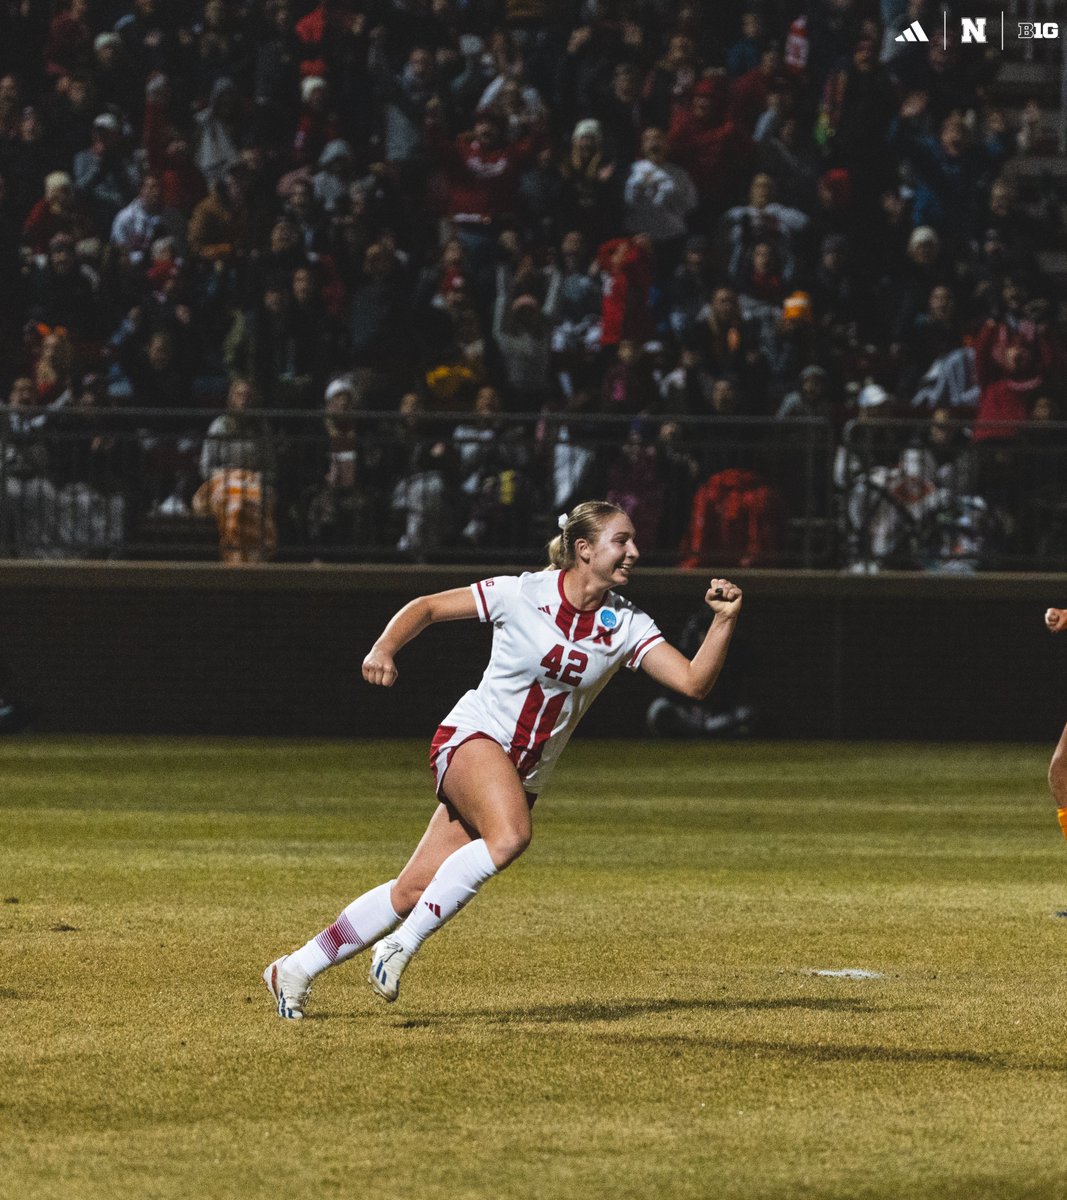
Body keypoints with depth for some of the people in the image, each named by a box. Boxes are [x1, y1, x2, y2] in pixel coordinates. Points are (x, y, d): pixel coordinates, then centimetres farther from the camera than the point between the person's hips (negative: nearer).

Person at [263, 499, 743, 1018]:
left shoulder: (626, 625, 0)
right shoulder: (522, 594, -10)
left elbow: (694, 682, -6)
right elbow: (427, 607, 0)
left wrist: (724, 621, -20)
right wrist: (384, 649, -17)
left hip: (525, 776, 5)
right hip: (473, 737, -5)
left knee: (414, 889, 2)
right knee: (510, 836, -35)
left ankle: (296, 969, 15)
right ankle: (400, 946, -25)